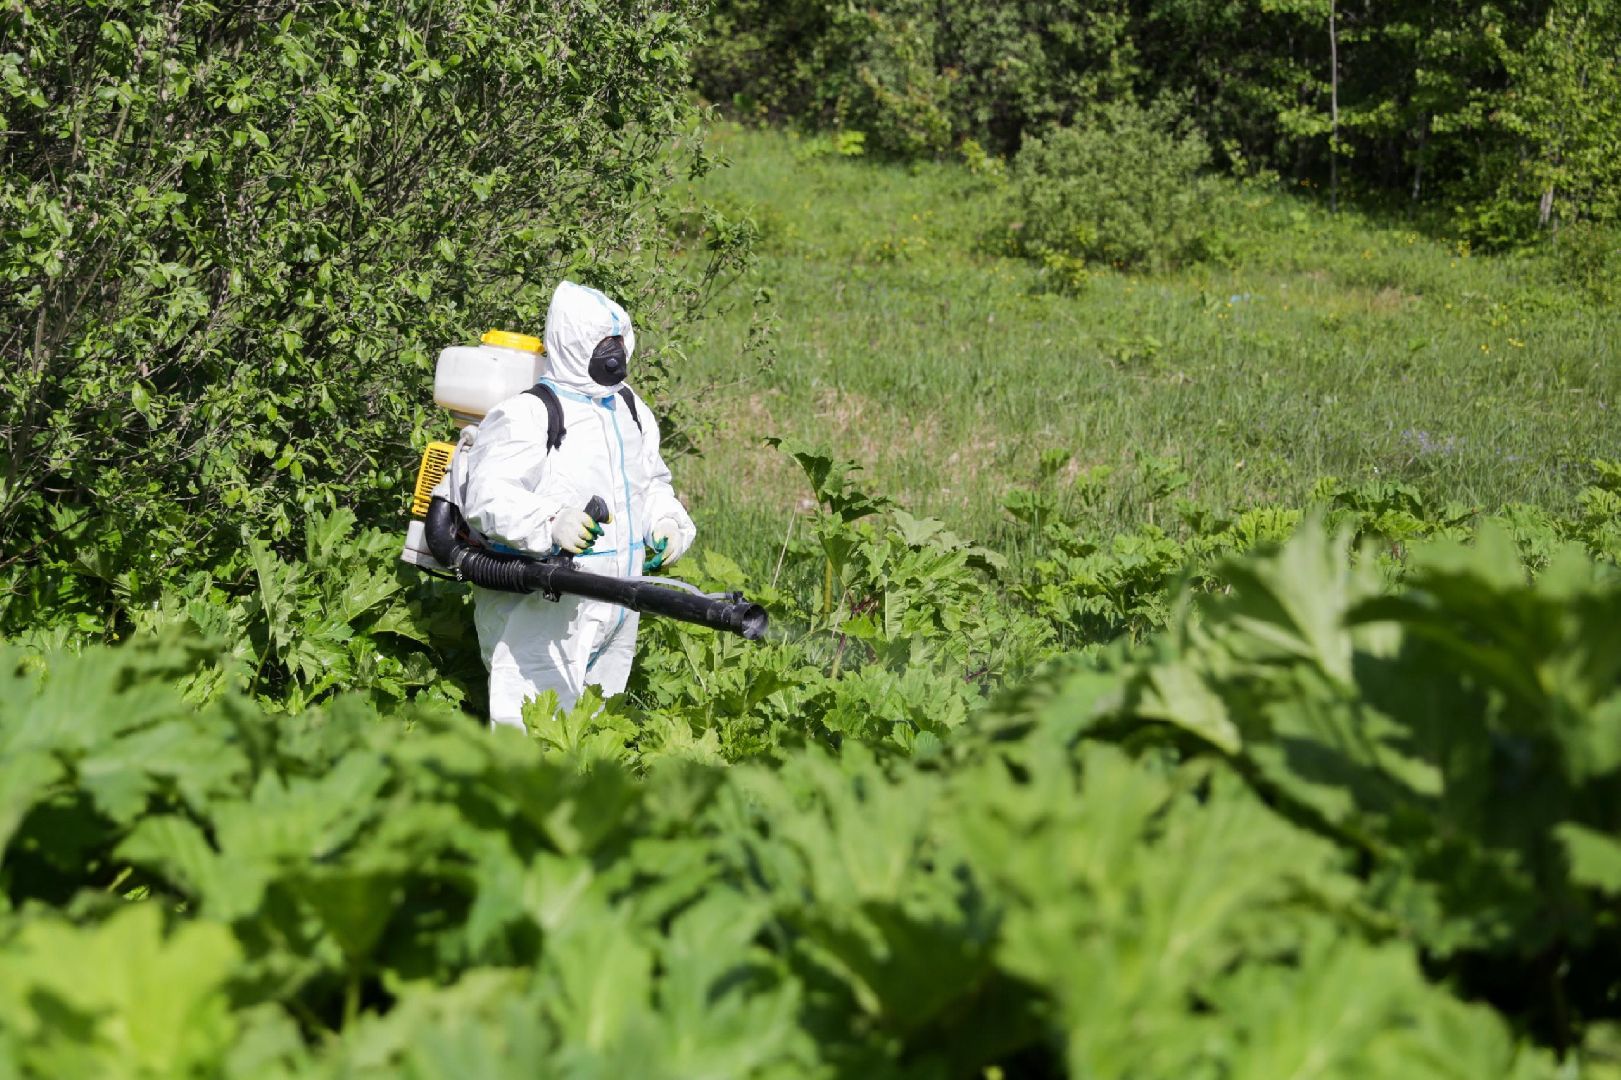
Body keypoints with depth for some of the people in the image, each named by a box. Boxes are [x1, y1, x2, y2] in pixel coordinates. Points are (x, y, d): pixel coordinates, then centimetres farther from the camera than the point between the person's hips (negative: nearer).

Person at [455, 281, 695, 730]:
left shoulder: (632, 411, 15)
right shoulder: (526, 414, -12)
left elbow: (654, 483, 28)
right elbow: (486, 495, -21)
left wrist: (667, 525, 6)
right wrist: (551, 524, -37)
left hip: (616, 608, 8)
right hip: (543, 611, -8)